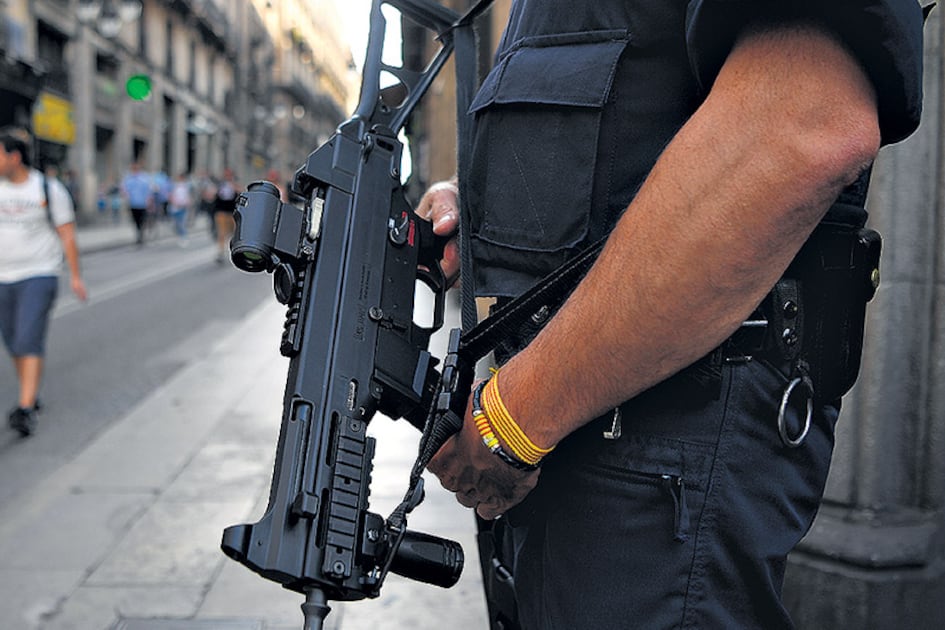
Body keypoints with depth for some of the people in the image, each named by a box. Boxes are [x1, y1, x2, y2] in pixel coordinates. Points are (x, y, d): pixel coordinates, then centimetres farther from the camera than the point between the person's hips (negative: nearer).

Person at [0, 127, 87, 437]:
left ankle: (25, 409, -17)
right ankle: (30, 395, 30)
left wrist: (75, 276, -5)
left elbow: (67, 234, -3)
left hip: (39, 275, -5)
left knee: (29, 340, -15)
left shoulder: (49, 189, -6)